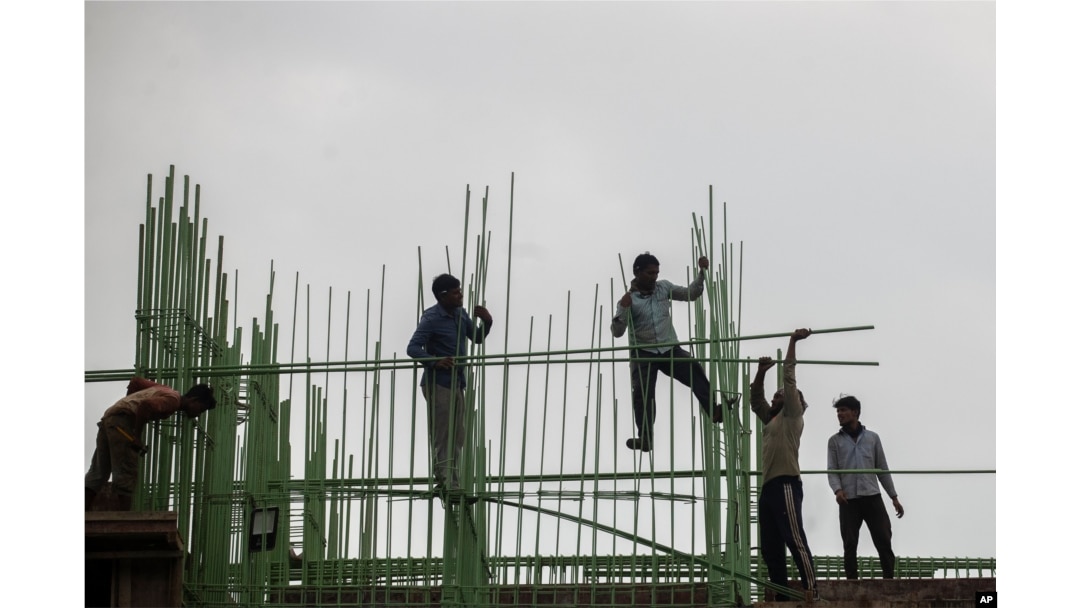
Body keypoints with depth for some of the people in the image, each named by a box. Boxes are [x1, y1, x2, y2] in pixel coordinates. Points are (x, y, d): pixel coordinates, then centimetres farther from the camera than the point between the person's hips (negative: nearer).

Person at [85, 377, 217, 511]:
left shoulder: (166, 390, 20)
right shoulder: (173, 400, -8)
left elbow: (135, 381, 27)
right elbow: (146, 405, -25)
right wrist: (137, 437, -18)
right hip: (121, 420, -9)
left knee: (98, 473, 10)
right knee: (126, 473, -8)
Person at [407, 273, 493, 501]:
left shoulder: (460, 314, 10)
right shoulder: (432, 318, -12)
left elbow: (477, 338, 20)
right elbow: (413, 348, -18)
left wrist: (486, 322, 0)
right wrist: (435, 361, -34)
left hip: (457, 382, 8)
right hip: (438, 383, -8)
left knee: (457, 437, 11)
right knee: (441, 435, -8)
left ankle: (447, 481, 19)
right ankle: (448, 483, -10)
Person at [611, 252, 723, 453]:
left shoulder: (664, 287, 6)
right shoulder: (628, 299, -4)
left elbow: (691, 294, 13)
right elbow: (617, 332, -8)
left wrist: (701, 272, 1)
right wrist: (623, 310, -24)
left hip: (670, 349, 2)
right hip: (643, 354, -2)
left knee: (695, 371, -21)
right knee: (642, 393, -11)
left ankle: (713, 411, -21)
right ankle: (644, 439, -6)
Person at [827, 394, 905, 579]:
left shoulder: (872, 438, 12)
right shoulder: (835, 441, 10)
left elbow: (883, 469, 13)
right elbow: (832, 471, 3)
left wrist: (894, 497, 9)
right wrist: (837, 489, -17)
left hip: (872, 497, 0)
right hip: (849, 501, 0)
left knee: (884, 541, -6)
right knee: (850, 544, -4)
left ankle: (890, 580, -2)